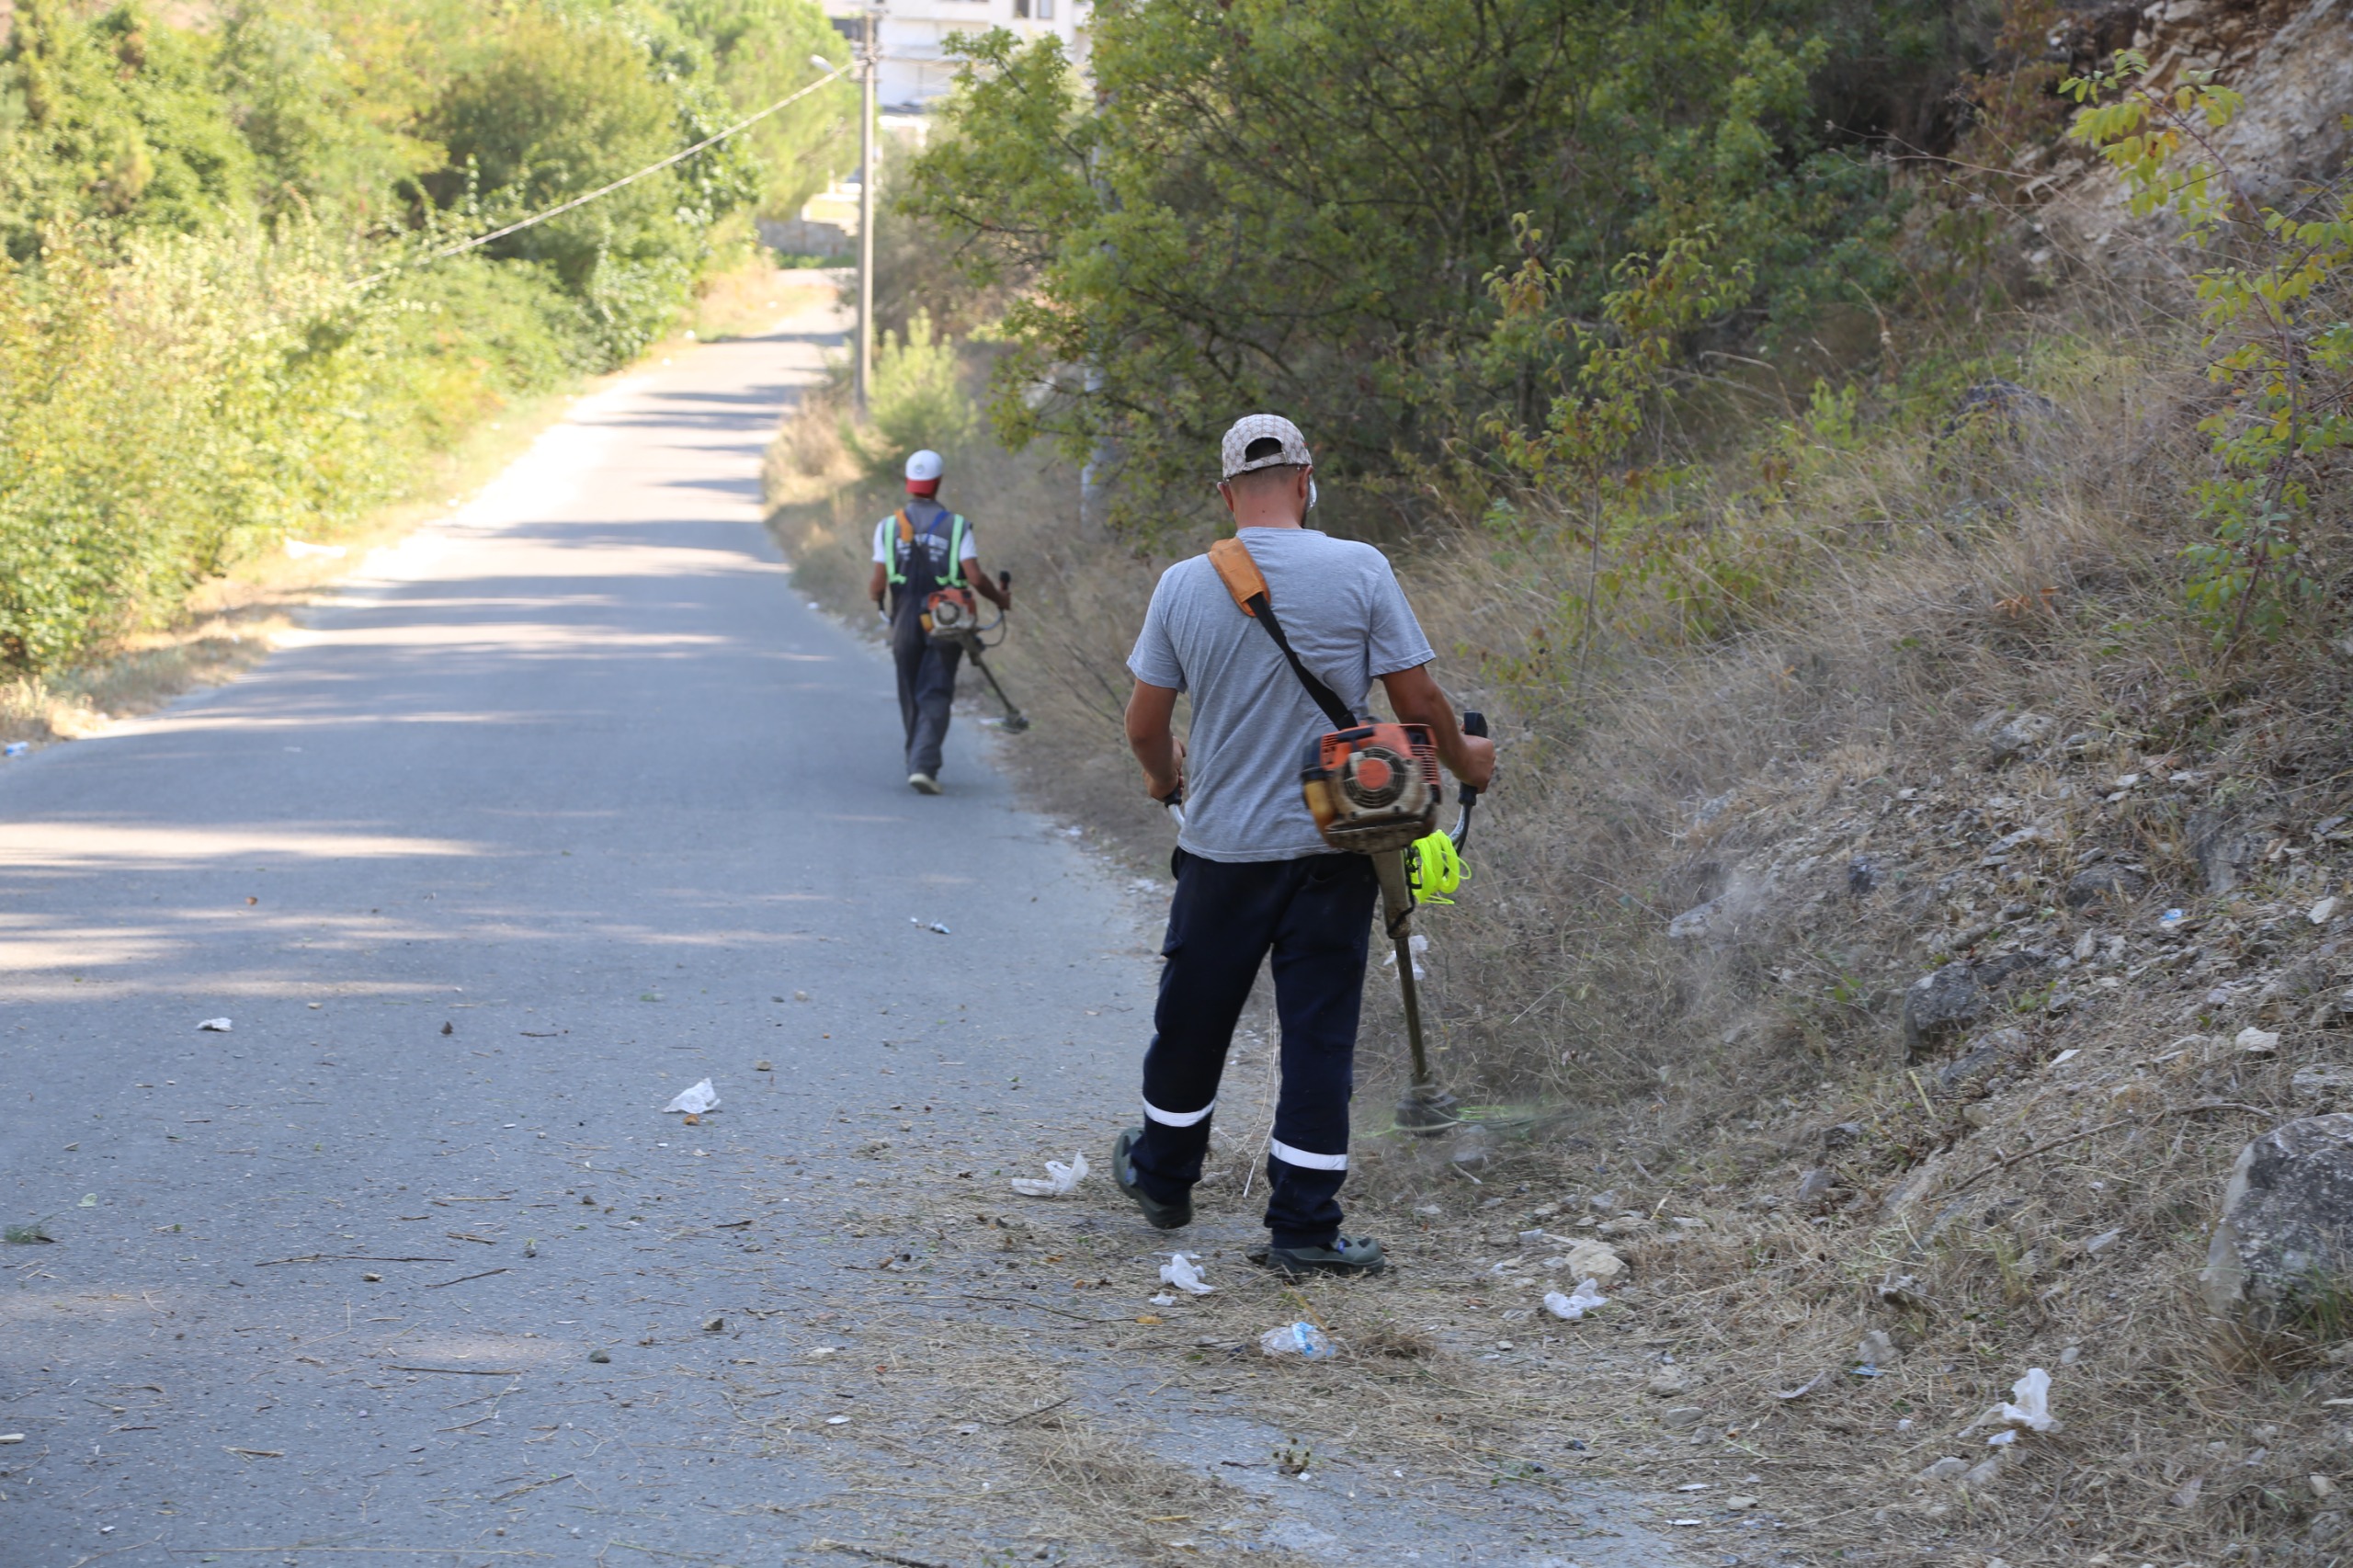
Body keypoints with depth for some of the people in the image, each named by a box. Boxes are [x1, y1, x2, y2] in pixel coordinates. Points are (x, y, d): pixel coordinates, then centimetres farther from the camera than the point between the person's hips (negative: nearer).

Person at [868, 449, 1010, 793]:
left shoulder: (888, 526, -1)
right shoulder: (956, 526, -5)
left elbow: (879, 584, -4)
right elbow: (975, 578, -12)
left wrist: (873, 594, 20)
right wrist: (1000, 599, 7)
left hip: (905, 624, 2)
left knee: (911, 698, 15)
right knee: (935, 697, -2)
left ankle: (917, 762, 26)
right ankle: (924, 766, -18)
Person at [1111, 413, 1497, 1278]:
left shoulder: (1184, 585, -3)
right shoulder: (1359, 572, -9)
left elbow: (1144, 725, 2)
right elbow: (1418, 702, -6)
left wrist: (1169, 777, 24)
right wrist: (1465, 760, 14)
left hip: (1222, 848, 2)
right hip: (1333, 846, -1)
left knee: (1193, 1020, 17)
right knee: (1320, 1034, 4)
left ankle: (1163, 1175, 36)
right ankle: (1303, 1227, 4)